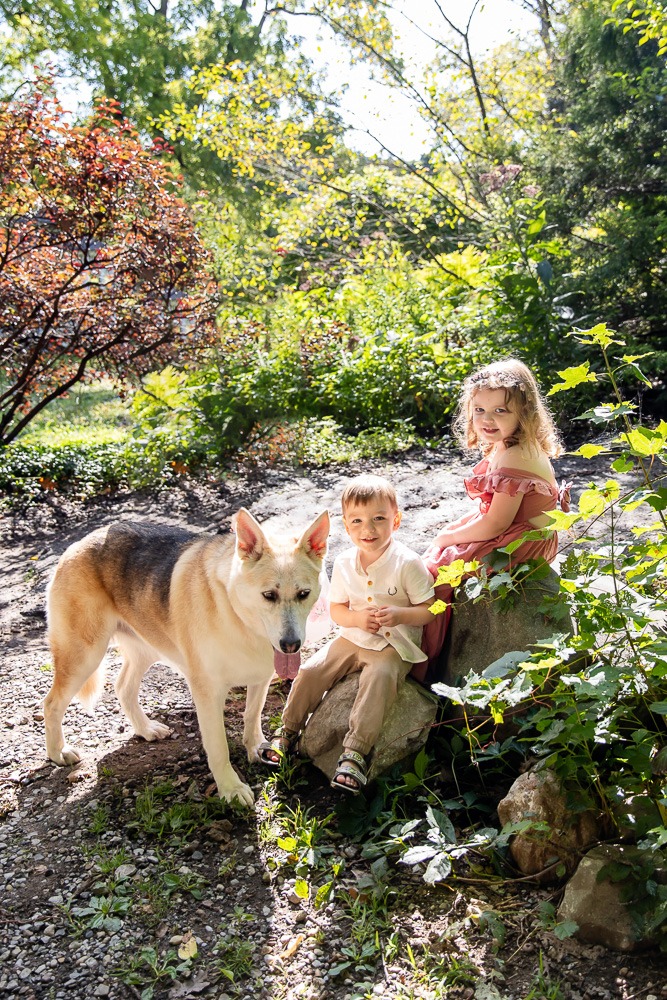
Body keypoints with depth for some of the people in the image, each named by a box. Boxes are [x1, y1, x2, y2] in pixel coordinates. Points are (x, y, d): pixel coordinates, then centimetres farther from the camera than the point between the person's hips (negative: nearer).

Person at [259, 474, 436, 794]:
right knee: (310, 671, -9)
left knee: (378, 676, -32)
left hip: (394, 647, -4)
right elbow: (336, 610, 7)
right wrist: (357, 617, -15)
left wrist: (399, 614, -27)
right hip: (352, 640, 5)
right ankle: (288, 731, 11)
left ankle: (356, 751, -28)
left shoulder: (408, 563, -13)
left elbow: (430, 609, -10)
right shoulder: (344, 564, 0)